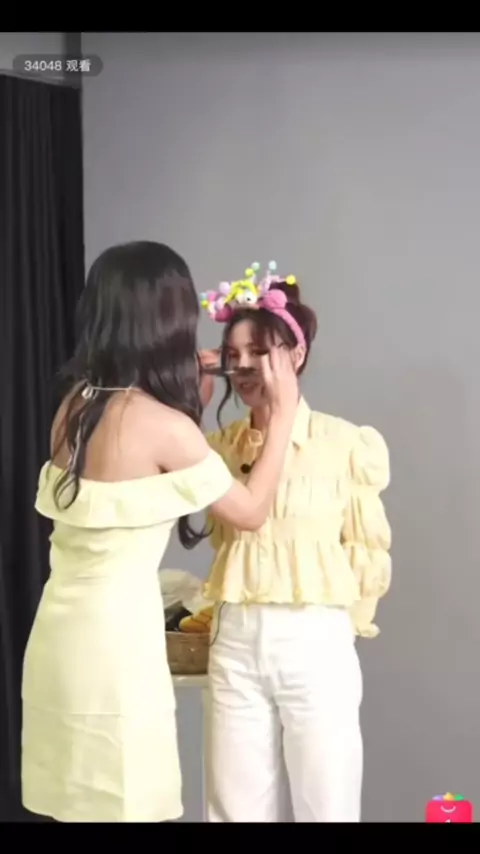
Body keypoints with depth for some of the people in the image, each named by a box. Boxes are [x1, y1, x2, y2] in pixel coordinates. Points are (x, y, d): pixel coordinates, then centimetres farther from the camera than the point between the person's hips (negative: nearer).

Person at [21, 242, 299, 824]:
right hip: (114, 638, -7)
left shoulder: (75, 404, 3)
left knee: (76, 805, 19)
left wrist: (189, 396, 20)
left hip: (61, 632, 7)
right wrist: (282, 413, 4)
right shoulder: (164, 425, -18)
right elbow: (250, 512, -4)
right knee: (124, 806, 7)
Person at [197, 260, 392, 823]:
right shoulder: (221, 444, 6)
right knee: (237, 806, 11)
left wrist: (330, 623, 8)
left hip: (315, 644, -4)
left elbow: (369, 553, -1)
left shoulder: (345, 443, -7)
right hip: (235, 643, 4)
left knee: (325, 805, 7)